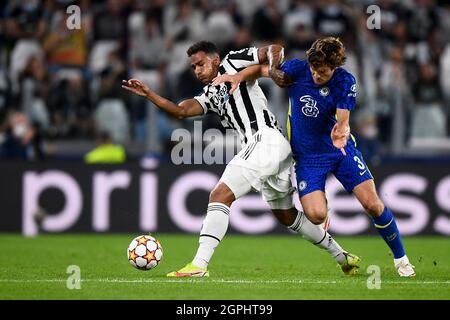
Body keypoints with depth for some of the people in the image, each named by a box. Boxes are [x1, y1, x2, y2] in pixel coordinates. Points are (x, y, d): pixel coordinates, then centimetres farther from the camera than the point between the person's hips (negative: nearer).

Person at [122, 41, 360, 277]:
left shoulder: (231, 63, 5)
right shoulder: (211, 95, 25)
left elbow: (275, 50, 0)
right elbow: (182, 111, 11)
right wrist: (149, 94, 4)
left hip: (265, 139, -10)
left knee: (220, 195, -17)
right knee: (287, 216, 20)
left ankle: (198, 265, -24)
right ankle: (342, 257, 29)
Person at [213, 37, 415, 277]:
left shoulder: (345, 82, -13)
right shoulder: (297, 69, -13)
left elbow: (342, 120, -21)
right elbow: (262, 69, 1)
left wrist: (341, 131, -44)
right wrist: (238, 77, -17)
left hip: (341, 150, 0)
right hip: (307, 155, 0)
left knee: (373, 205, -10)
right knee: (316, 215, -20)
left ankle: (400, 258, 14)